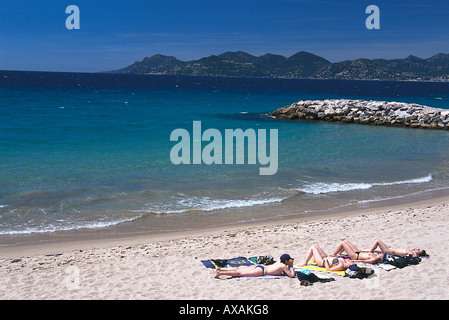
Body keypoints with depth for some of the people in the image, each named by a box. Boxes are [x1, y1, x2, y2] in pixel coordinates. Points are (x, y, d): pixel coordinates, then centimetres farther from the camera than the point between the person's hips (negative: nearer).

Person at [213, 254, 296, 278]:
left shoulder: (279, 263, 17)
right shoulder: (284, 266, -8)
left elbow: (284, 272, 32)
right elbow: (291, 275, -13)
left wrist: (289, 267, 18)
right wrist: (291, 266, 1)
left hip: (259, 266, 8)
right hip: (261, 271, -8)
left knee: (238, 269, 8)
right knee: (239, 273, -13)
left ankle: (220, 269, 7)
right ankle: (221, 273, -20)